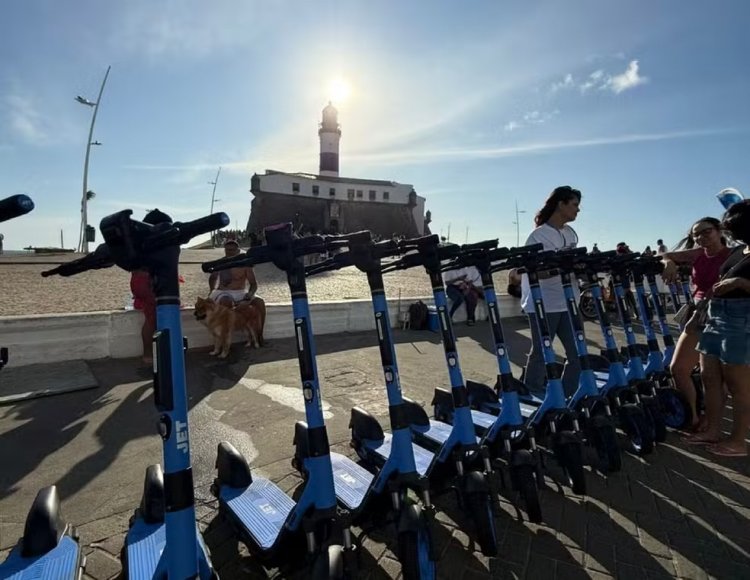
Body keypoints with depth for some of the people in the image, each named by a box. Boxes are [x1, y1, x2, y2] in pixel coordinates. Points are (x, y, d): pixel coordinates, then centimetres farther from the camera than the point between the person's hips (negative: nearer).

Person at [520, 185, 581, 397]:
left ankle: (568, 396, 22)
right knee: (540, 354, 2)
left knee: (578, 352, 8)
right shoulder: (539, 236, -10)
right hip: (543, 305, -7)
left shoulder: (571, 234, 13)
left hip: (568, 304, 7)